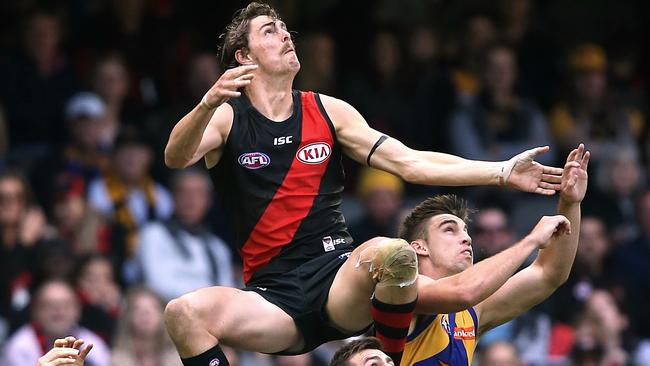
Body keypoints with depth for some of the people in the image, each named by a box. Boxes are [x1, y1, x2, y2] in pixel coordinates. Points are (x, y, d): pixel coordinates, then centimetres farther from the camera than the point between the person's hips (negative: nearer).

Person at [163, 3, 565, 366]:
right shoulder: (227, 118, 3)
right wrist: (210, 103, -36)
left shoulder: (327, 111, 10)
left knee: (391, 252, -33)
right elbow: (176, 158, -16)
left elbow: (411, 163, 9)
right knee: (184, 313, -31)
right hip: (274, 297, -1)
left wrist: (503, 172, 1)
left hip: (337, 274, 2)